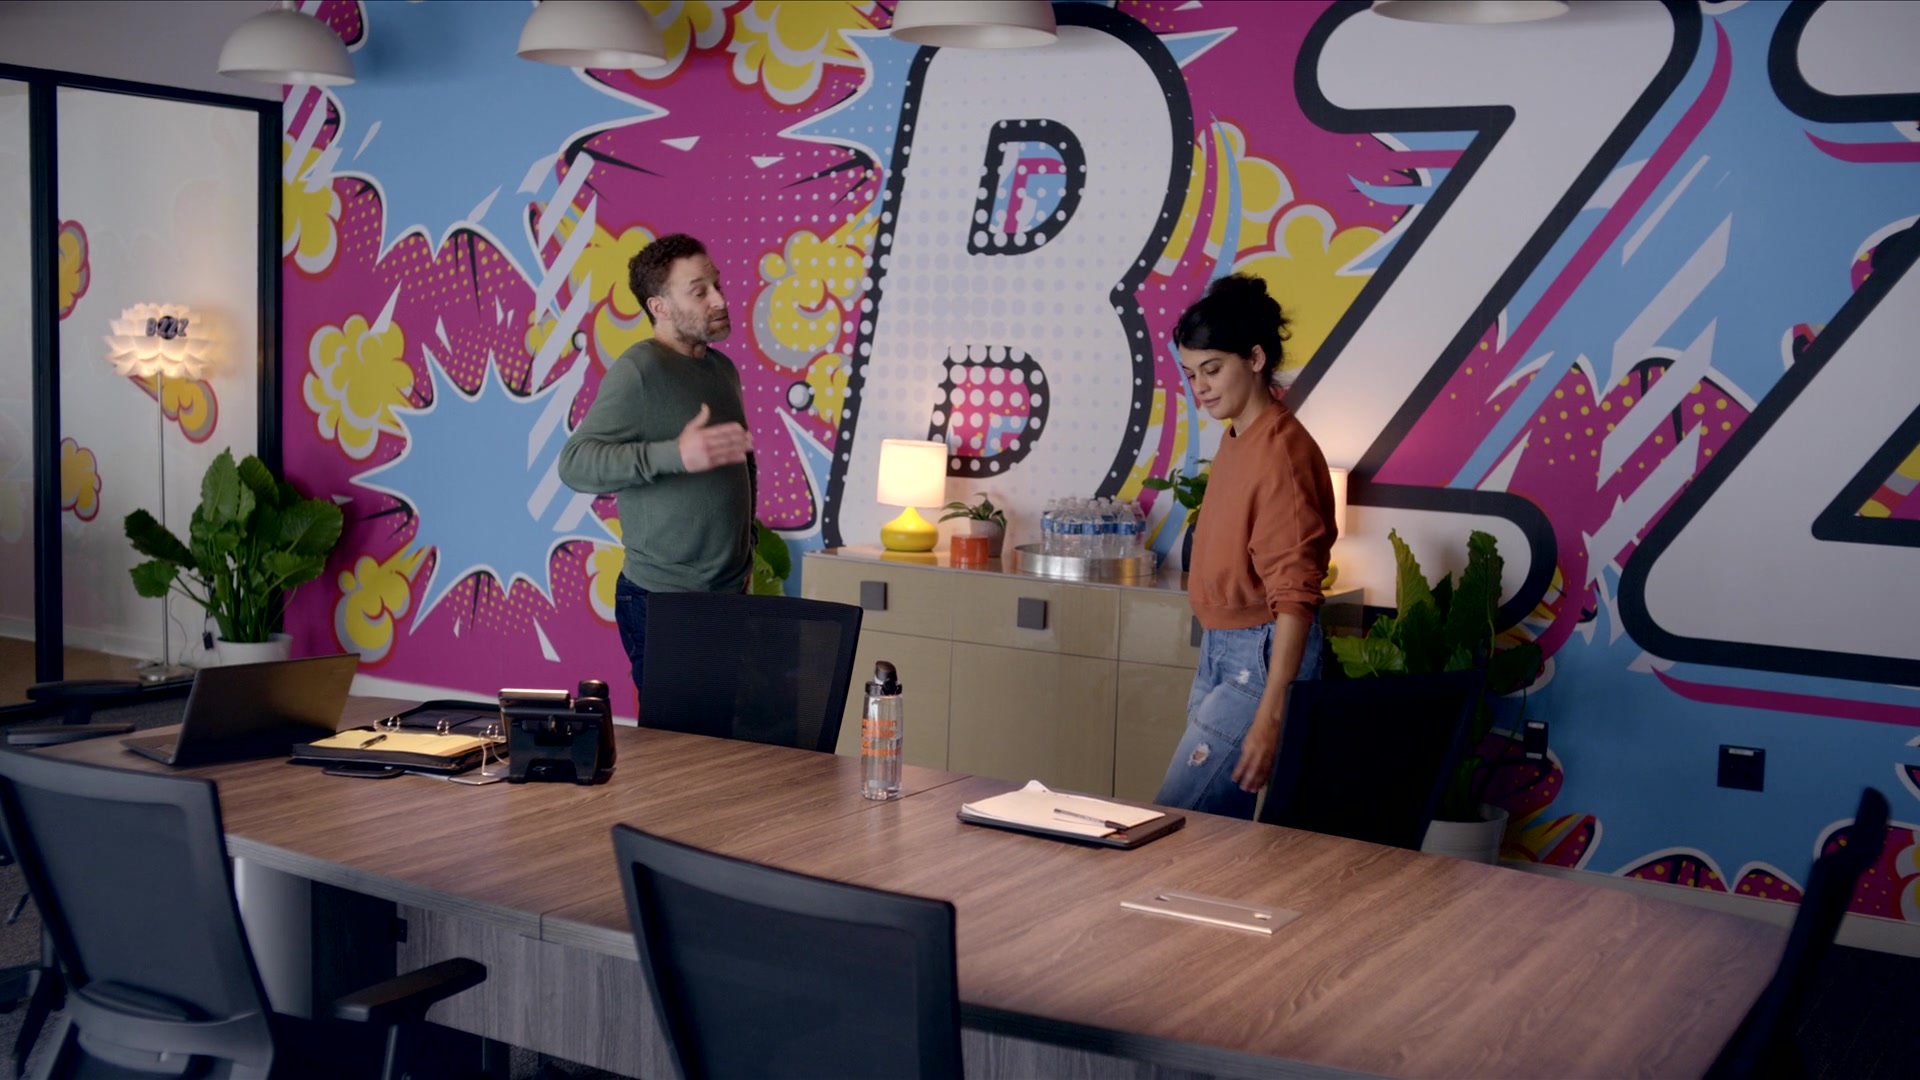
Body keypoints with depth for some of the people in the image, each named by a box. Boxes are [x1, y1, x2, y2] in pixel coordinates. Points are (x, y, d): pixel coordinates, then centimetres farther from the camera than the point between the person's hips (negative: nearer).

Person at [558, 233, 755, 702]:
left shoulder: (722, 368, 13)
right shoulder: (639, 369, -12)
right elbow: (575, 464, -22)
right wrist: (675, 454, -33)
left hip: (729, 593, 7)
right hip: (664, 602, -7)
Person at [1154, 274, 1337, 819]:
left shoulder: (1281, 452, -18)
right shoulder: (1235, 440, 9)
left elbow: (1295, 596, -22)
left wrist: (1270, 717, -26)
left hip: (1262, 657, -9)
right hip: (1219, 650, 9)